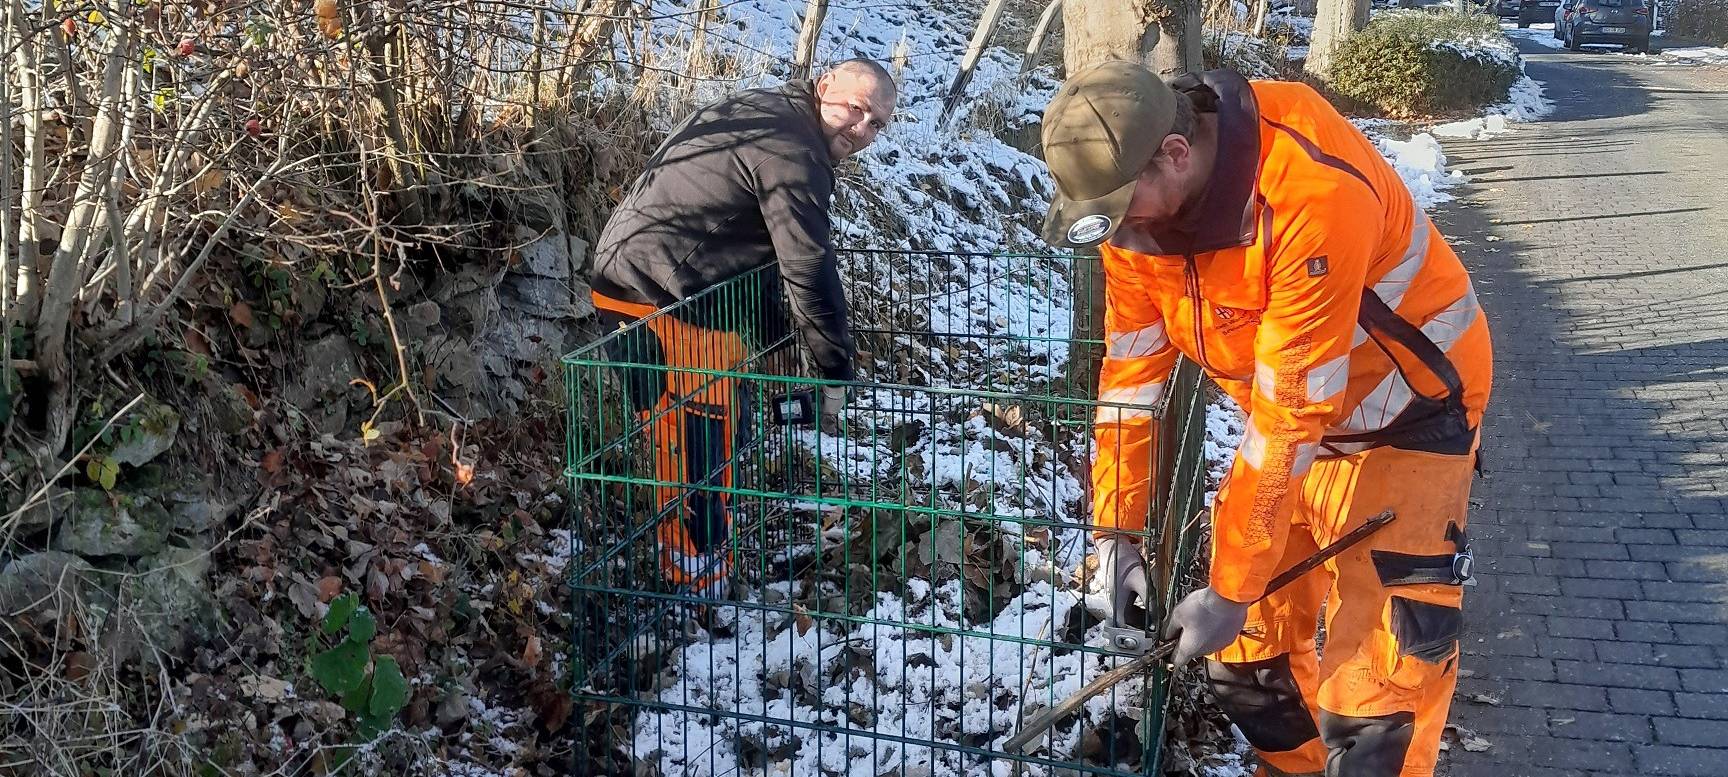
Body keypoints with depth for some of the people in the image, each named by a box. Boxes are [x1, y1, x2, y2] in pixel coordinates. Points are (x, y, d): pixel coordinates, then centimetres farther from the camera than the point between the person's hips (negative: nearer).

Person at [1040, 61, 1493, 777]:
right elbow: (1130, 372, -5)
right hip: (1292, 413, 7)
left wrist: (1232, 591, -27)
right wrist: (1114, 530, -8)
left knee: (1372, 684, -9)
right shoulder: (1135, 198, -13)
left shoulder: (1312, 189, -36)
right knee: (1251, 651, 11)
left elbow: (1293, 408, -32)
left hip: (1407, 406, -6)